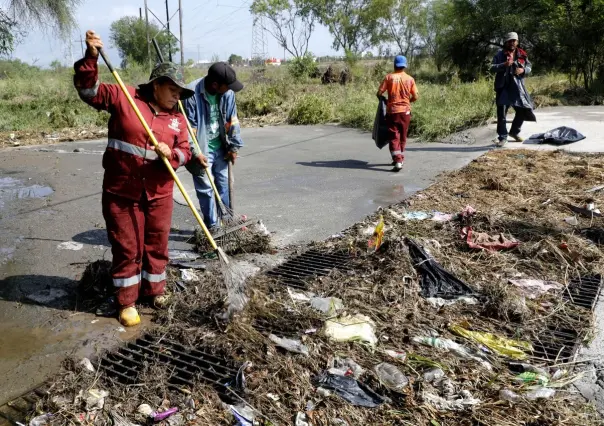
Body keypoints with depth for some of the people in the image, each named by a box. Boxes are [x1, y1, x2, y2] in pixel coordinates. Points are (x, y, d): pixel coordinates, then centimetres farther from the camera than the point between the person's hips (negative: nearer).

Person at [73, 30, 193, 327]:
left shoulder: (177, 117, 6)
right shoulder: (123, 97, -4)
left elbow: (184, 152, 4)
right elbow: (88, 91, -5)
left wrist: (171, 154, -18)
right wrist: (91, 59, -19)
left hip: (159, 193, 3)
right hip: (122, 192, -3)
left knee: (157, 244, 13)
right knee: (127, 248, 5)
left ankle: (155, 289, 33)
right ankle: (126, 302, 18)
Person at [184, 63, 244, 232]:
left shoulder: (227, 93, -7)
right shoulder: (192, 94, -22)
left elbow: (232, 120, 3)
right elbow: (187, 127, -19)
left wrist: (234, 146, 3)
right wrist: (195, 153, -19)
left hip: (221, 148, 5)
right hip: (202, 150, -5)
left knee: (224, 184, 15)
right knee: (206, 188, 3)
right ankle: (212, 226, 16)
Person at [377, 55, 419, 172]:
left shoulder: (389, 77, -5)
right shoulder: (410, 79, 0)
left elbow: (379, 93, -8)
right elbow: (416, 97, 1)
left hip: (392, 111, -2)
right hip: (405, 111, 2)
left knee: (394, 137, -2)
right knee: (402, 137, 16)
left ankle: (397, 161, -15)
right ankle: (400, 159, 27)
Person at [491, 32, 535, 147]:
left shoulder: (522, 55, 11)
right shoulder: (500, 54, 2)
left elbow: (529, 67, 14)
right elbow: (492, 68, -5)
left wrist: (523, 70, -8)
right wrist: (504, 65, -21)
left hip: (518, 87, 3)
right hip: (503, 86, -3)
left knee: (523, 109, 7)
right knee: (501, 112, -5)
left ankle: (515, 131, 28)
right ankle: (502, 137, 5)